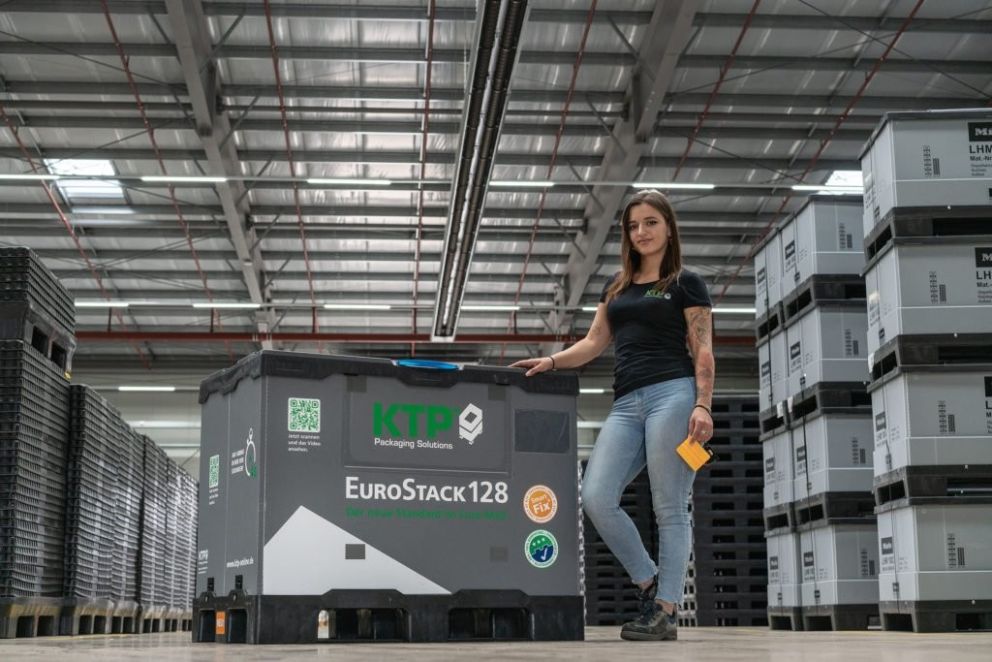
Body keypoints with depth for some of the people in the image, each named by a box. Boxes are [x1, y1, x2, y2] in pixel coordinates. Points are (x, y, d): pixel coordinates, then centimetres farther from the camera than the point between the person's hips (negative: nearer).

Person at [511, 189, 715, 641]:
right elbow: (594, 342, 22)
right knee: (595, 498, -10)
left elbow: (703, 351, 0)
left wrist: (703, 406, -12)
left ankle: (666, 612, 0)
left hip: (673, 395, -5)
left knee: (669, 510, -5)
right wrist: (551, 361, 5)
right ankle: (649, 582, 6)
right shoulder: (617, 286, 23)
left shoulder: (686, 283, 7)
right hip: (626, 403, 5)